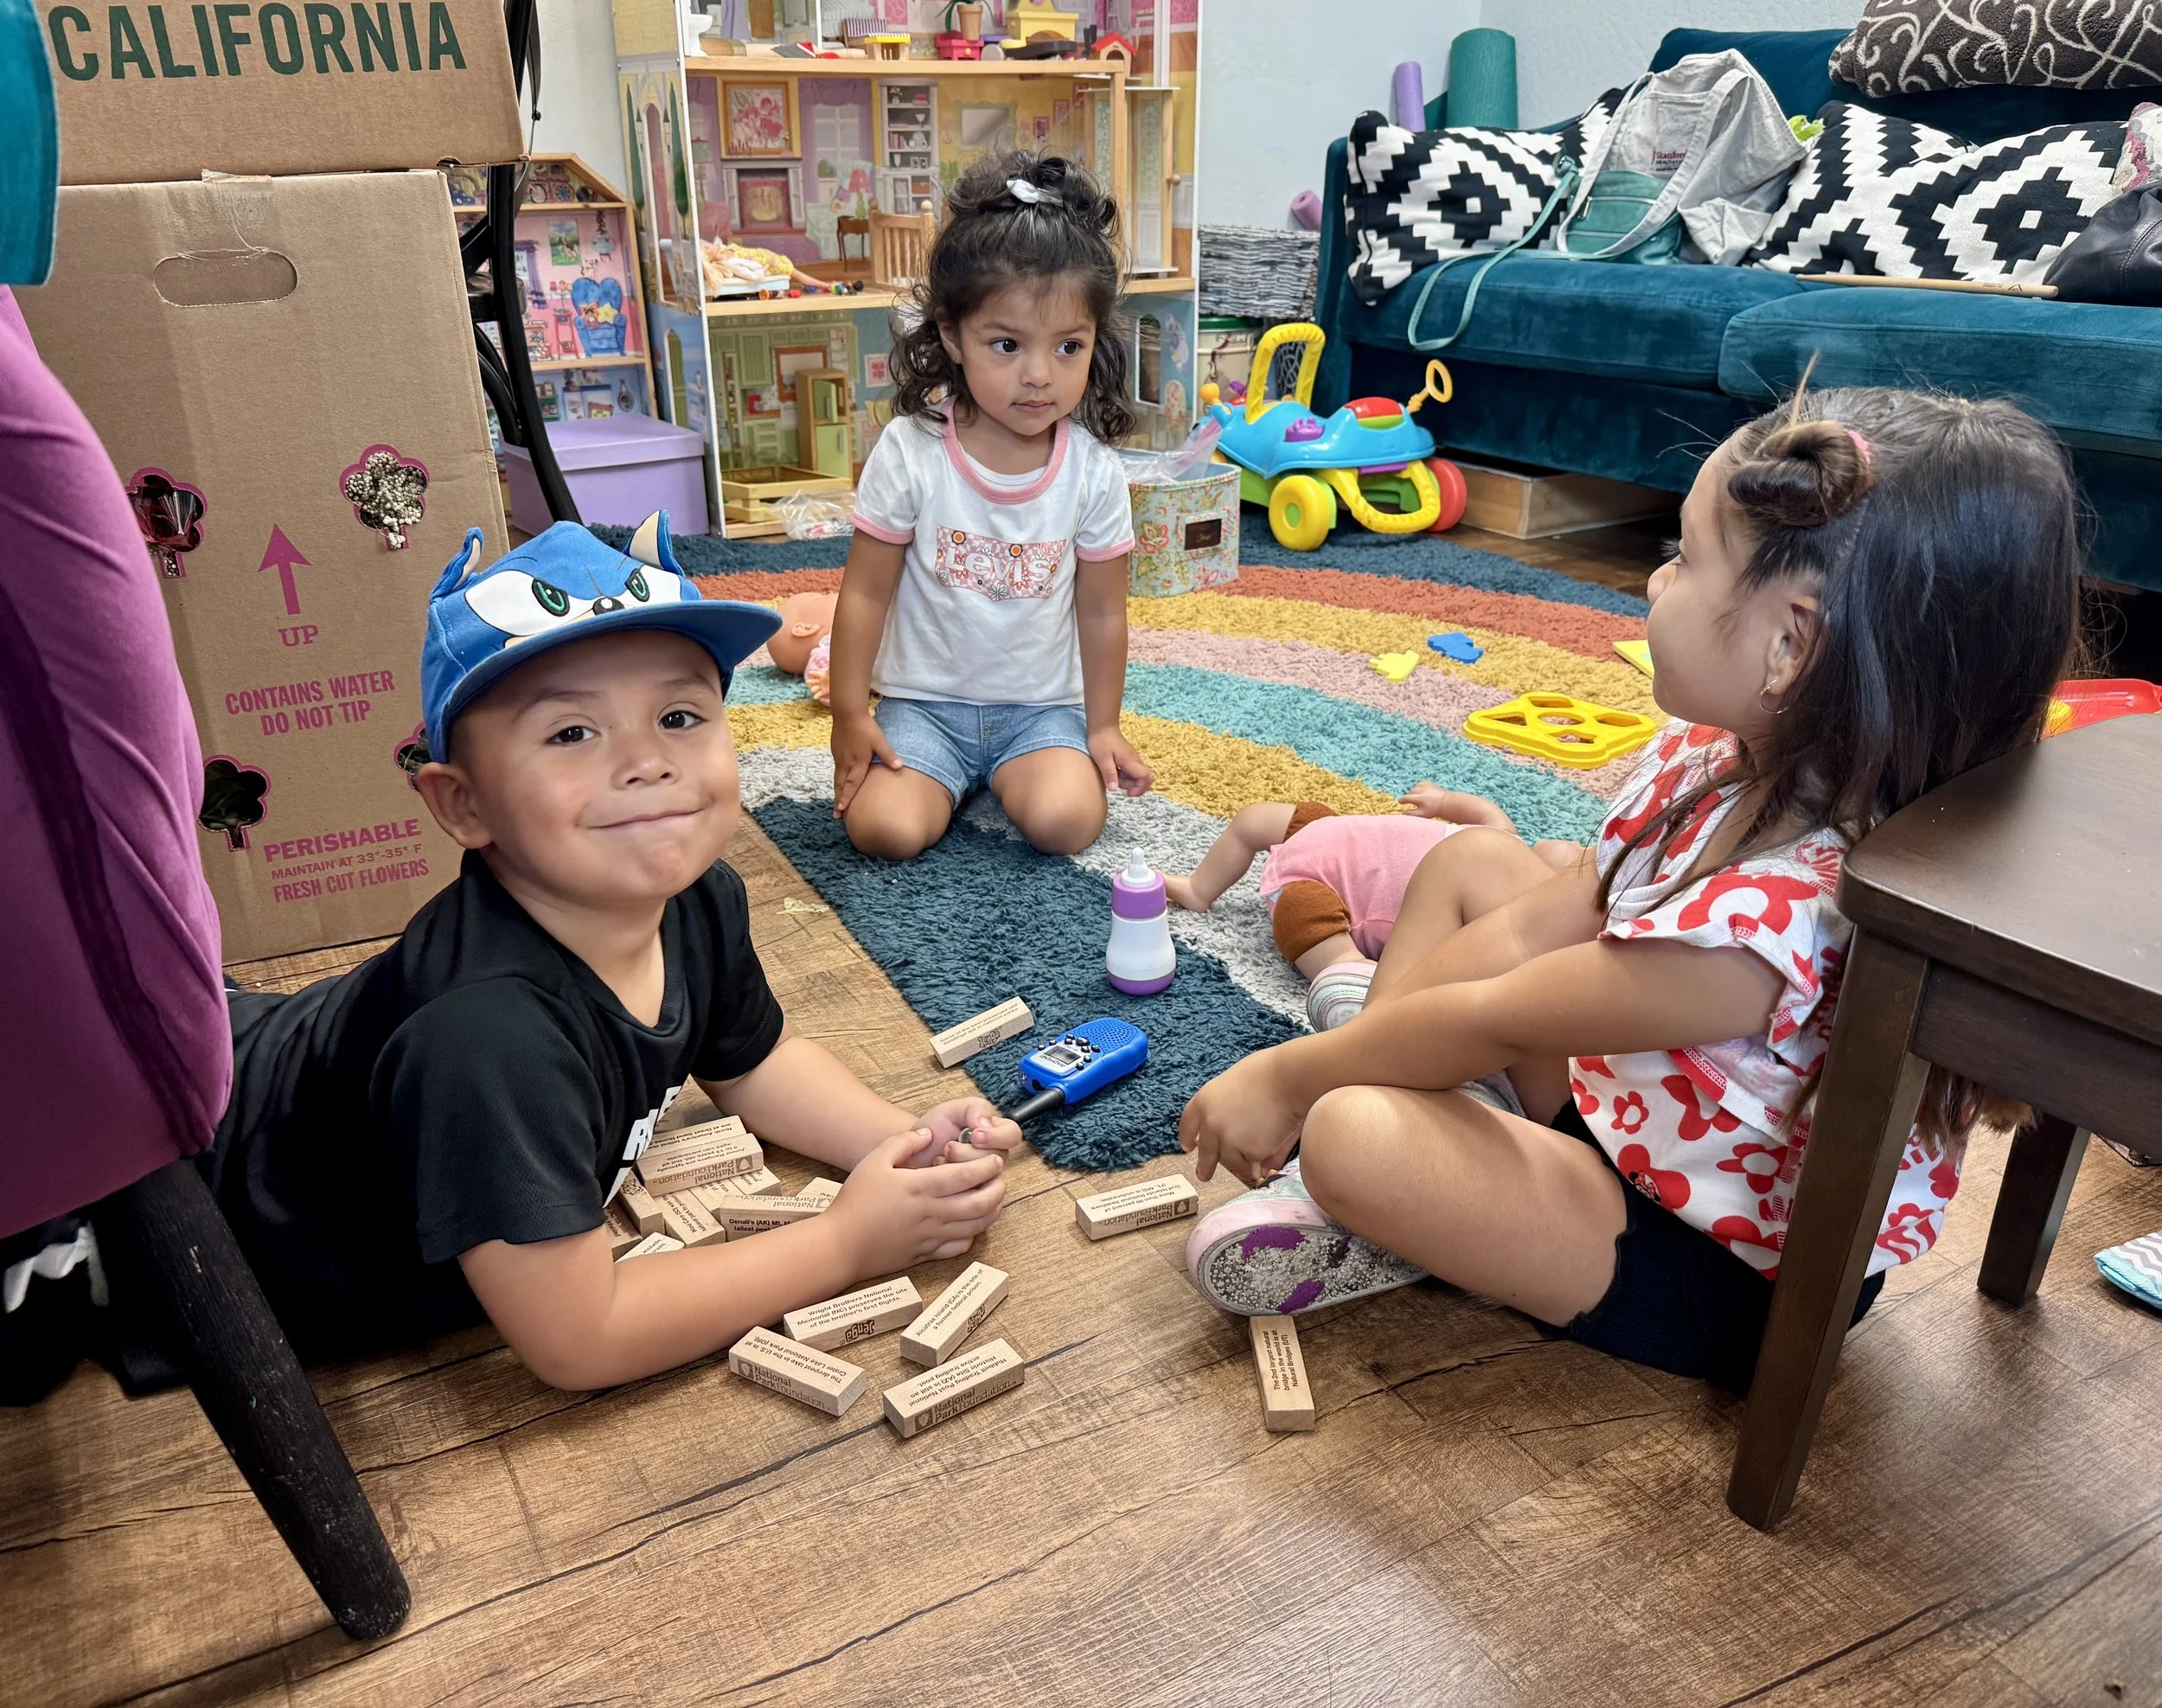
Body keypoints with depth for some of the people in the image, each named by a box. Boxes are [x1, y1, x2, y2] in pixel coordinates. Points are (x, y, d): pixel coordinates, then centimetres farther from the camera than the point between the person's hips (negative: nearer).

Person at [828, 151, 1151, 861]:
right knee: (886, 827, -22)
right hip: (925, 700, 0)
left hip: (1043, 704, 1)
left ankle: (1006, 774, 11)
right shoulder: (909, 450, -13)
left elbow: (1101, 611, 1)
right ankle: (955, 774, 12)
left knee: (1065, 822, -24)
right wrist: (850, 715, -5)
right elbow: (866, 590, -6)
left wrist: (1102, 727, 4)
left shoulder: (1094, 470, -9)